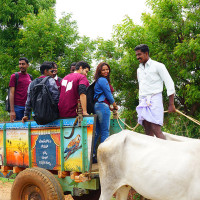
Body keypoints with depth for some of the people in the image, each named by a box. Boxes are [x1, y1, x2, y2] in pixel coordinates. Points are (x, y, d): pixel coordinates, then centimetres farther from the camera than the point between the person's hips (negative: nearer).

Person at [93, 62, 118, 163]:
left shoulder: (99, 80, 21)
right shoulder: (103, 80, -9)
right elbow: (108, 95, -8)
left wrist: (109, 106, 20)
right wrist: (115, 105, 6)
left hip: (97, 106, 10)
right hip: (103, 106, -10)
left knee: (97, 132, 10)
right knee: (105, 131, -5)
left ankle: (92, 155, 11)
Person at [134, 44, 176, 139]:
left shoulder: (157, 66, 1)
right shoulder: (139, 70, 20)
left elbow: (170, 84, -3)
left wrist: (171, 104, -7)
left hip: (154, 100, -6)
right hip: (143, 102, 6)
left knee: (156, 130, -18)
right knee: (148, 131, -1)